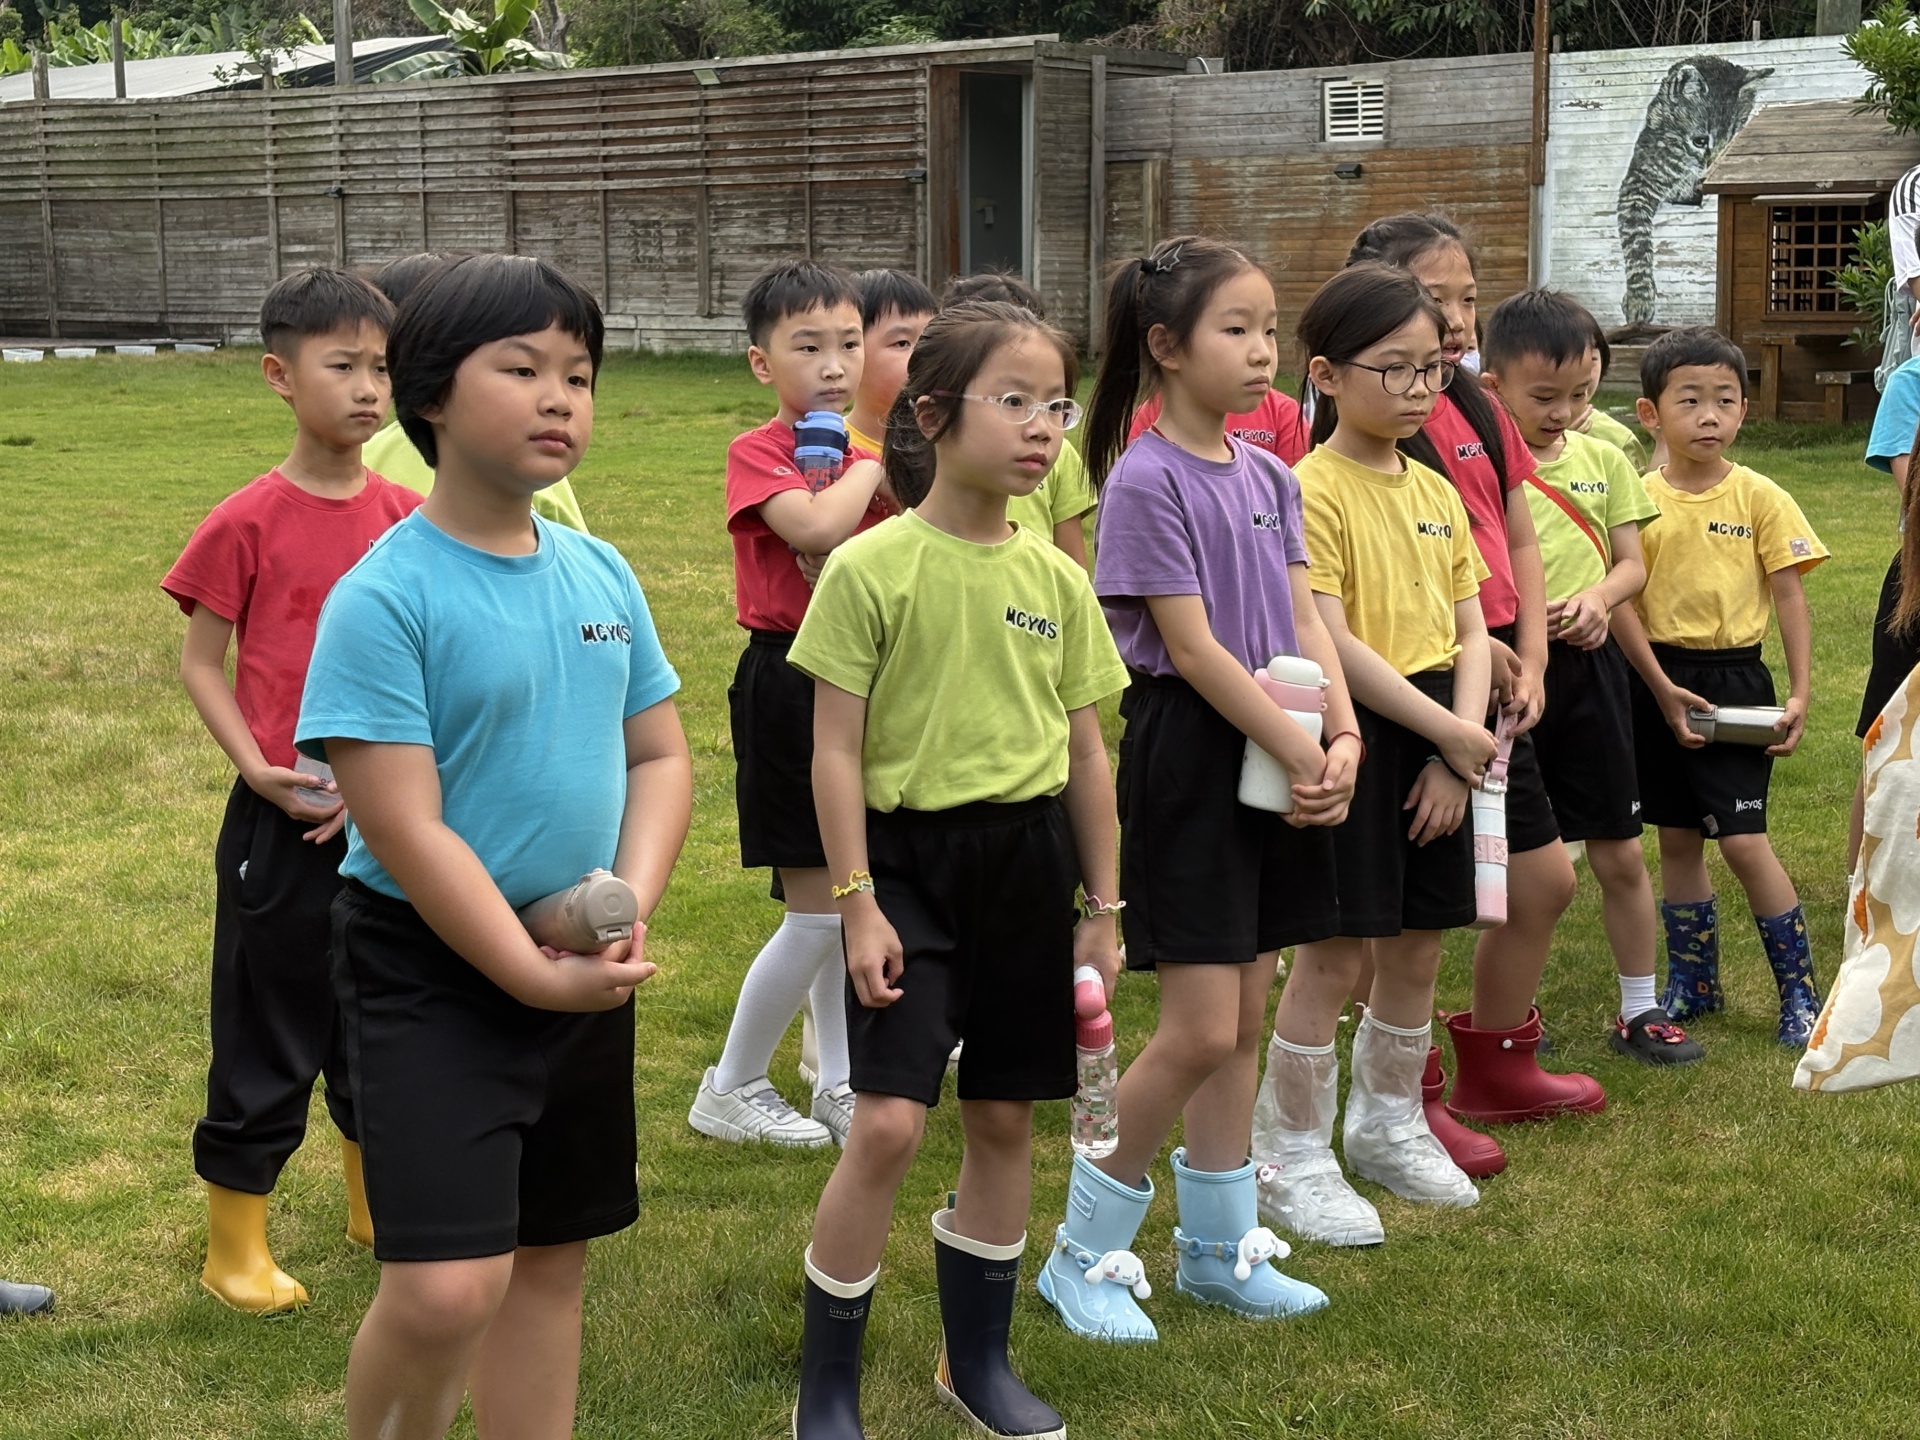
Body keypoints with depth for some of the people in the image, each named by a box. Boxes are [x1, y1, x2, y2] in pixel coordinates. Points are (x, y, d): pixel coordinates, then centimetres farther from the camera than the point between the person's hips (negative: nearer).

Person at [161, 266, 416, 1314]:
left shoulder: (407, 519, 1)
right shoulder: (248, 522, -11)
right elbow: (201, 664, -5)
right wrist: (257, 768, -17)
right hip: (283, 819, -4)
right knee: (266, 1038, 6)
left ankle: (378, 1205, 36)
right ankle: (235, 1247, 21)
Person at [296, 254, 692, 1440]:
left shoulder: (600, 573, 4)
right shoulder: (386, 596, -16)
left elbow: (659, 756, 10)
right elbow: (406, 829, -18)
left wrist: (631, 908, -7)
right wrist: (534, 974, -17)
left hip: (584, 971, 7)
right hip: (433, 966, -6)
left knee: (552, 1258, 15)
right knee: (448, 1287, -14)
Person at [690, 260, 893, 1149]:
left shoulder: (868, 454, 9)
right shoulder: (758, 453, -10)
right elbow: (817, 526, -30)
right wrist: (869, 460, -13)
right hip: (789, 686, -6)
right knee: (819, 912, -4)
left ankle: (837, 1083, 24)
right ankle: (731, 1090, 11)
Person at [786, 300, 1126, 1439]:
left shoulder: (1056, 578, 4)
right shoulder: (871, 568, -9)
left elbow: (1086, 753, 11)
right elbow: (836, 751, -7)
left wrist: (1101, 907, 12)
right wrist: (857, 904, -10)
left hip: (1028, 859, 5)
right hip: (909, 853, -5)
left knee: (1006, 1116, 12)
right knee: (890, 1122, -12)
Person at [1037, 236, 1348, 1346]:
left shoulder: (1269, 476, 9)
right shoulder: (1147, 481, -13)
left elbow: (1304, 617, 6)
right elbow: (1190, 646, -17)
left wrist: (1342, 736, -9)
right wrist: (1302, 752, -17)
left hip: (1279, 758, 7)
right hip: (1188, 754, -7)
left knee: (1246, 1017, 12)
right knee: (1201, 1029, -7)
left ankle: (1220, 1248, 25)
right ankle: (1083, 1254, 8)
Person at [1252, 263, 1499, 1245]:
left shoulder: (1435, 491, 11)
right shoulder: (1313, 490, -12)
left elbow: (1469, 631, 10)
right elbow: (1331, 644, -19)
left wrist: (1459, 747, -4)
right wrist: (1450, 732, -15)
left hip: (1437, 740, 7)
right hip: (1352, 733, -7)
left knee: (1418, 944, 15)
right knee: (1333, 953, -2)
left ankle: (1389, 1126, 33)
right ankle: (1290, 1161, 11)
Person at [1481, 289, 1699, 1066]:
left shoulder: (1602, 460, 6)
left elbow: (1632, 564, 8)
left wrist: (1596, 598, -12)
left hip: (1588, 665, 4)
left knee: (1620, 854, 9)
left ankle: (1641, 1008, 23)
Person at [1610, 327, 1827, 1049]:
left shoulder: (1760, 498, -4)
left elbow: (1789, 597, -2)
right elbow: (1621, 602, -5)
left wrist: (1799, 695, -8)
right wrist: (1662, 688, -13)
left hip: (1734, 679, -2)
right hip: (1658, 681, 2)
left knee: (1743, 840, -6)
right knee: (1677, 839, 12)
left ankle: (1800, 988, 8)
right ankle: (1692, 982, 27)